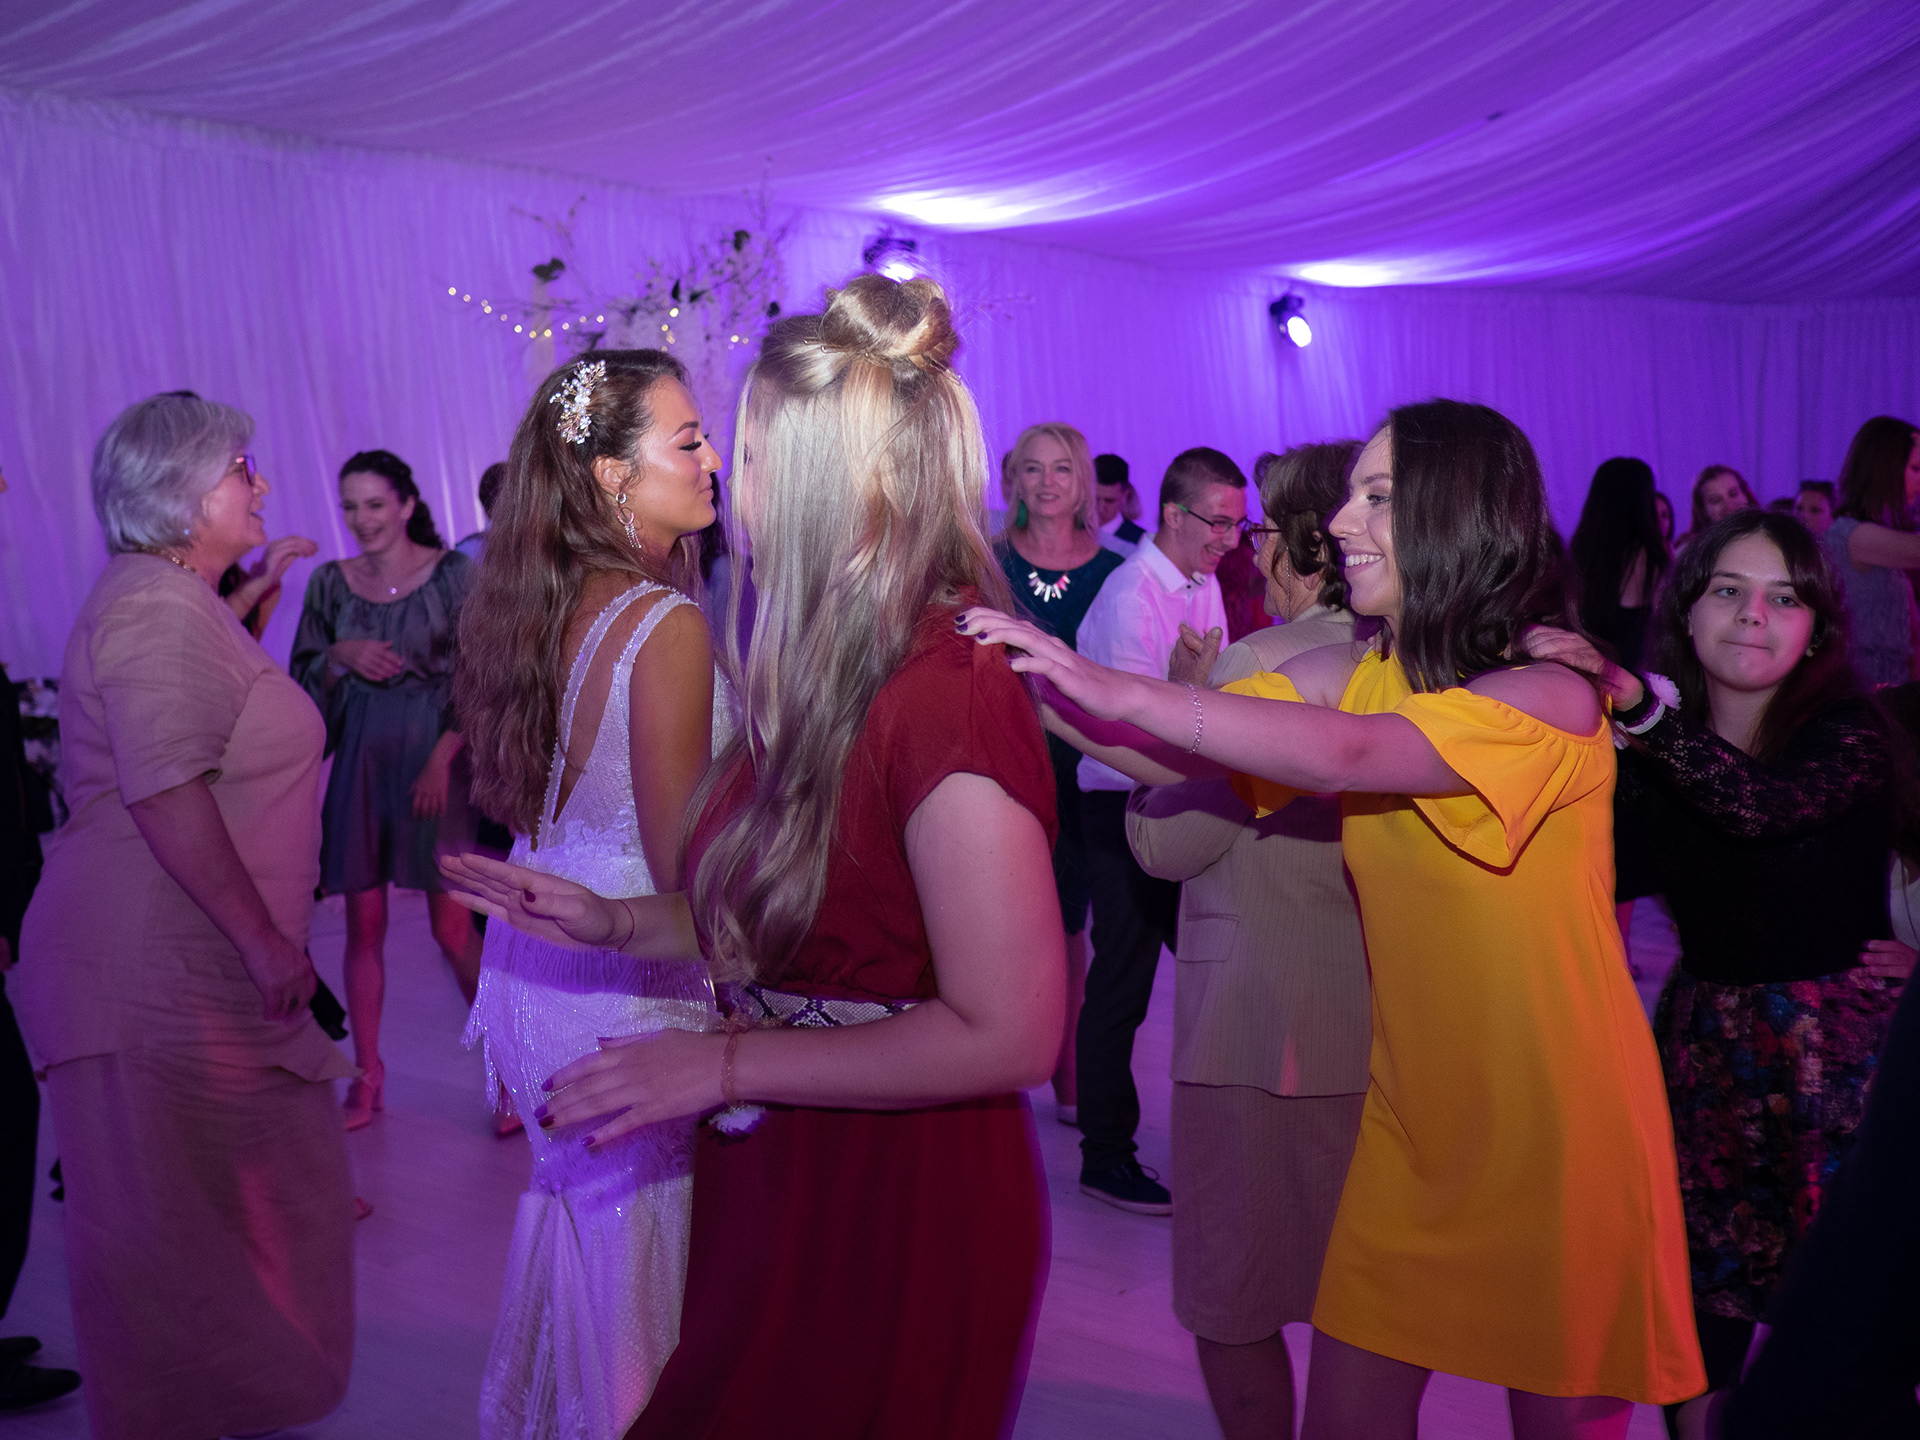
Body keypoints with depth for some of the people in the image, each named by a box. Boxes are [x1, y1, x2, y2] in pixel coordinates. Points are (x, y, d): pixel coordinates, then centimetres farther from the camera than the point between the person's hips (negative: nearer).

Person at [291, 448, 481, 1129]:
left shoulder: (453, 572, -3)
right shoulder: (330, 582, 7)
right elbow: (304, 678, 12)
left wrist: (441, 759, -14)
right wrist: (340, 655, -9)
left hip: (435, 760, -3)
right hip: (360, 764, 4)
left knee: (453, 928, -4)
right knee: (364, 925, 6)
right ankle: (367, 1077, 17)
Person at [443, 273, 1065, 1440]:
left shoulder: (949, 692, -24)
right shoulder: (837, 675, 4)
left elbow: (1009, 1033, -26)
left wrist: (727, 1064, -21)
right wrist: (618, 923, 4)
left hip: (902, 1217, -8)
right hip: (786, 1190, 8)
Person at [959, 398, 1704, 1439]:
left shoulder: (1553, 694, -18)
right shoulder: (1356, 674, 1)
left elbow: (1352, 753, -34)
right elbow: (1174, 757, -9)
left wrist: (1122, 689, -34)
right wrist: (1031, 675, -20)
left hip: (1557, 1127, -4)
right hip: (1415, 1119, 5)